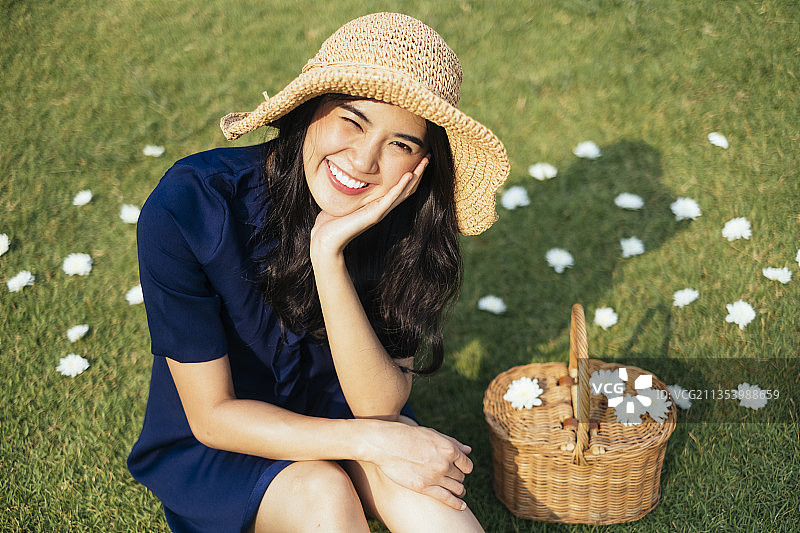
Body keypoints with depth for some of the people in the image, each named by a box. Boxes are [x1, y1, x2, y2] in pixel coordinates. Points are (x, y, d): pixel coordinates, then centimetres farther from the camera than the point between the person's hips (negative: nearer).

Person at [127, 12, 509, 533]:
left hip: (334, 418, 3)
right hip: (213, 447, -2)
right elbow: (212, 415, -21)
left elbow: (379, 404, -21)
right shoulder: (188, 207, -26)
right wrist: (375, 440, -31)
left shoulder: (397, 218, -16)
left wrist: (330, 253, -34)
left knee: (409, 471, -29)